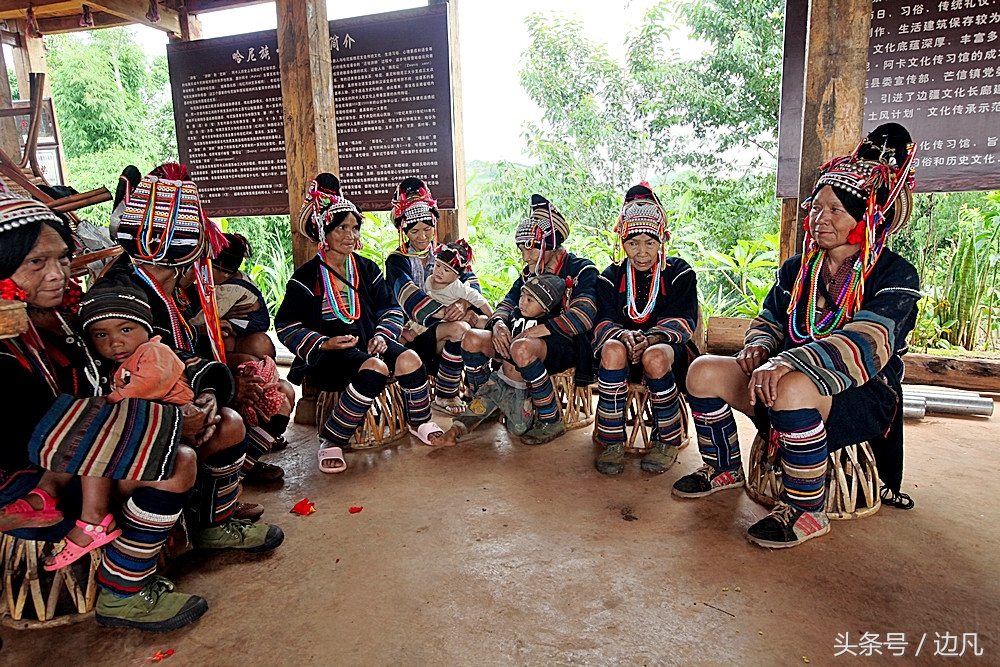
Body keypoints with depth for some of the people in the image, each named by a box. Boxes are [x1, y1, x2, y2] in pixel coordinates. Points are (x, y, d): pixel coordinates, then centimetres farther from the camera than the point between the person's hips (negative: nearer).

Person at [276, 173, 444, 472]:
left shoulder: (367, 269, 13)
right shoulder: (307, 277, -1)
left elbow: (390, 308, 14)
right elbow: (286, 326, -3)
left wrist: (382, 335, -5)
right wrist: (323, 343, -17)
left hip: (369, 343, 5)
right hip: (327, 355, -4)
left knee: (410, 360, -25)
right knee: (374, 368, -36)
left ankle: (420, 422, 3)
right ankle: (332, 441, -21)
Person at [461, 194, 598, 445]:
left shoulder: (581, 270, -7)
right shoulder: (529, 273, 15)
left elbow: (582, 316, -22)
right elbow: (509, 302, 12)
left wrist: (532, 332, -26)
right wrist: (499, 323, -14)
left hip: (566, 345, -6)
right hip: (529, 339, 7)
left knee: (521, 349, -38)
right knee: (472, 339, -12)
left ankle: (551, 422, -20)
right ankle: (484, 403, 8)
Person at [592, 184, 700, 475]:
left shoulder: (679, 272, 6)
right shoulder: (612, 276, 11)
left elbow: (683, 320, -6)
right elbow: (603, 321, -2)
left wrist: (652, 337, -27)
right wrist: (623, 335, -27)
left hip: (668, 346, -1)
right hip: (624, 346, 2)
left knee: (655, 357, -38)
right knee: (613, 350, -35)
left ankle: (668, 442, -15)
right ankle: (612, 442, -25)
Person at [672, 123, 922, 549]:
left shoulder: (895, 276, -10)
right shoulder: (797, 270, 10)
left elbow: (866, 343, -26)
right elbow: (771, 320, 19)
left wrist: (786, 363, -41)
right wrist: (759, 346, -8)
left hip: (863, 398, -6)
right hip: (786, 381, 6)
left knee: (793, 389, -40)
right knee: (704, 372, -12)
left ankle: (806, 512, -19)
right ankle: (724, 470, 11)